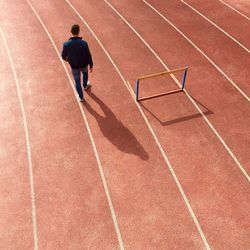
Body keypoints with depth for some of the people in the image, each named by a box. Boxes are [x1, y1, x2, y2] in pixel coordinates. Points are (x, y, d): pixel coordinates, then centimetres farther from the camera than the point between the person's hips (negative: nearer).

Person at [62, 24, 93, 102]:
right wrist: (91, 65, -1)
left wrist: (66, 59, 19)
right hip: (84, 65, 0)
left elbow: (63, 56, -5)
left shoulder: (66, 44, -19)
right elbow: (88, 55, -16)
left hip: (74, 66, 1)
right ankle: (85, 85, 61)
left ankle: (81, 97, 34)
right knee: (85, 73, 35)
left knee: (77, 82, 20)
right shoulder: (84, 43, -24)